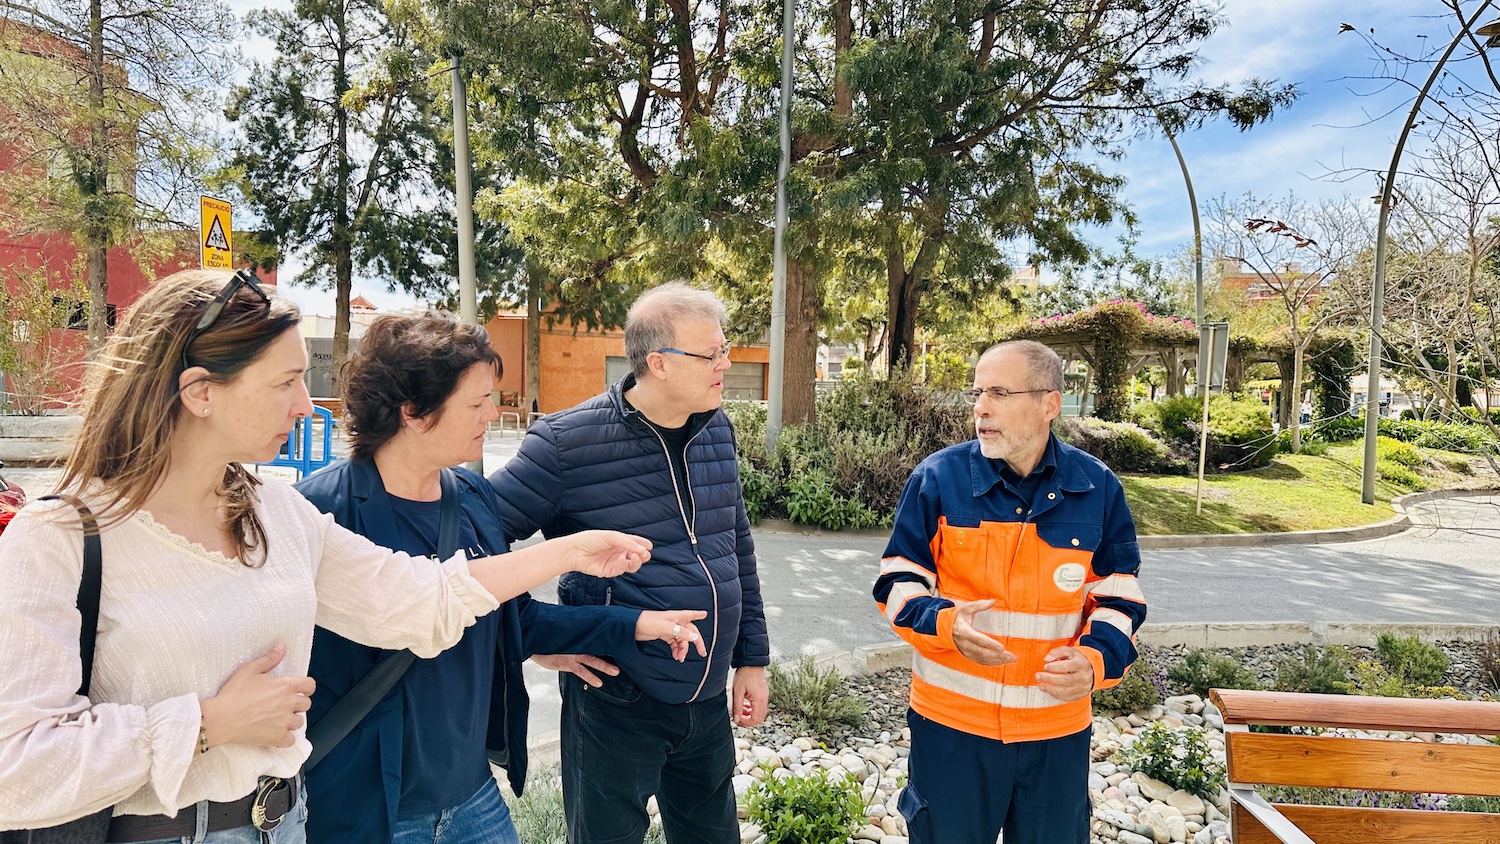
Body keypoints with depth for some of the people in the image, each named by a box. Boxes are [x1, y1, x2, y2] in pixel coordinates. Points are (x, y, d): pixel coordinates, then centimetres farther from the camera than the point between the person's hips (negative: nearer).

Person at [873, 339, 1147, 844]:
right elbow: (899, 581, -3)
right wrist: (945, 621, -23)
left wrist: (1097, 660, -14)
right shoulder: (938, 478, -9)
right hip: (953, 721, -1)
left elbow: (1119, 595, 5)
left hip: (1058, 728, 2)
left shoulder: (1098, 489, -2)